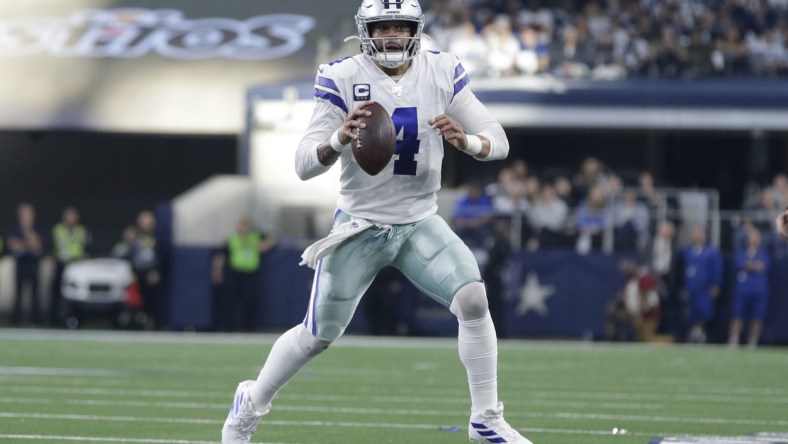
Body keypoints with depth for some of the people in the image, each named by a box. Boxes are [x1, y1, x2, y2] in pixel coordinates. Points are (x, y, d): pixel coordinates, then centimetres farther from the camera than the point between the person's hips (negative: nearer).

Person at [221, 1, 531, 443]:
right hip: (360, 225, -2)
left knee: (473, 300, -18)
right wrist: (339, 140, -39)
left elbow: (499, 141, -6)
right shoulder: (342, 78, -14)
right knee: (318, 335, 5)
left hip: (421, 223, 2)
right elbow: (304, 165, -17)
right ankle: (250, 404, 30)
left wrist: (466, 141, -30)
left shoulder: (443, 72, -6)